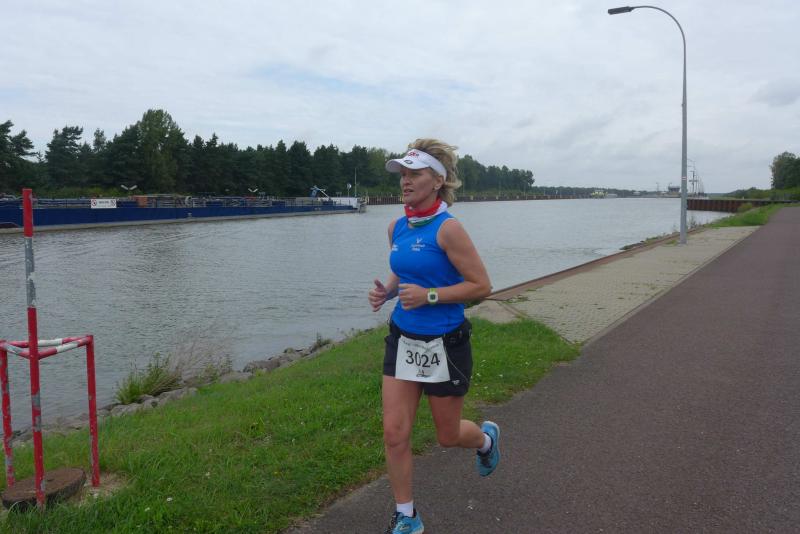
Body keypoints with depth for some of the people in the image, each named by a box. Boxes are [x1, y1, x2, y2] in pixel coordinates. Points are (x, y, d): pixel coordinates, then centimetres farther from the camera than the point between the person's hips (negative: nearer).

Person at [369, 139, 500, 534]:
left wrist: (428, 296, -24)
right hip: (403, 341, 5)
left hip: (444, 345, -5)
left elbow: (481, 285, -15)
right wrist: (386, 292, -2)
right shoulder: (397, 228, 3)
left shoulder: (448, 228, -18)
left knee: (448, 436, 13)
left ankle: (487, 437, 49)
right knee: (394, 434, 2)